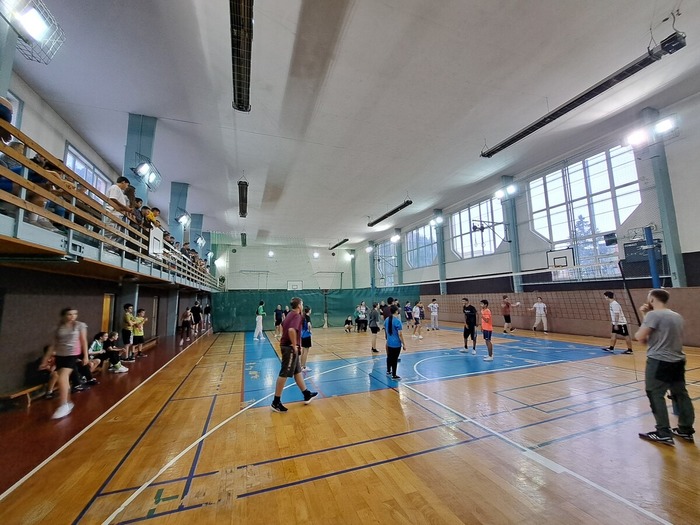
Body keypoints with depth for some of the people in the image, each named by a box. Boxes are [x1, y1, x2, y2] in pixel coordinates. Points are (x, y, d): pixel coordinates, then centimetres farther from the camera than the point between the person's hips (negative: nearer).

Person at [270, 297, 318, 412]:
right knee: (284, 374, -1)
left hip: (287, 346, 10)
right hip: (290, 348, -10)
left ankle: (307, 395, 28)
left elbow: (283, 327, 25)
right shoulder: (297, 316, -17)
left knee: (297, 371, 16)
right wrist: (294, 345, -23)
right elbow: (291, 330, -35)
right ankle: (276, 402, 9)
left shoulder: (290, 315, 13)